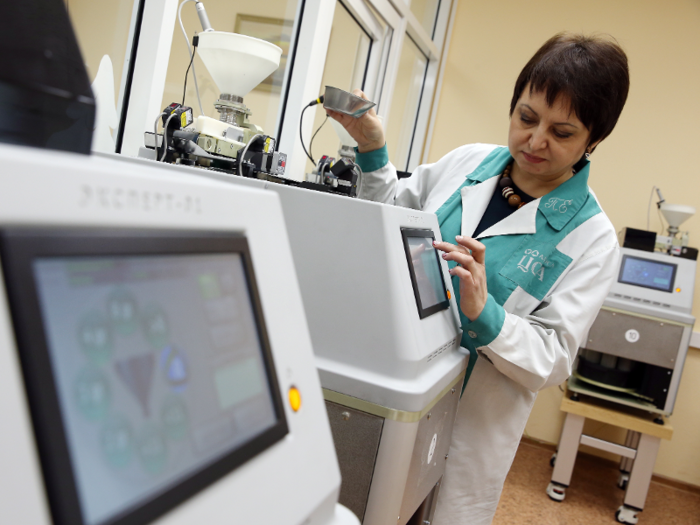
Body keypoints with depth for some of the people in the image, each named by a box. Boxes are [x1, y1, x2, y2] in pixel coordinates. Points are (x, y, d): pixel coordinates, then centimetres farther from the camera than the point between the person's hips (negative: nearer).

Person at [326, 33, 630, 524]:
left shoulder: (591, 237, -10)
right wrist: (373, 151, -1)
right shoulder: (467, 161, 0)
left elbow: (554, 359, -12)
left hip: (469, 422, -3)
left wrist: (483, 313, -29)